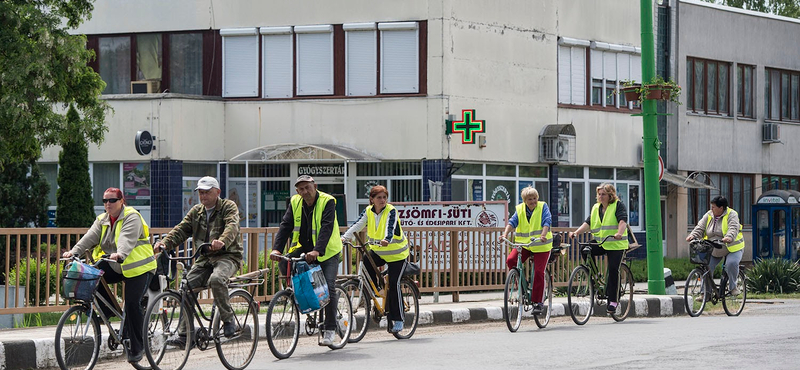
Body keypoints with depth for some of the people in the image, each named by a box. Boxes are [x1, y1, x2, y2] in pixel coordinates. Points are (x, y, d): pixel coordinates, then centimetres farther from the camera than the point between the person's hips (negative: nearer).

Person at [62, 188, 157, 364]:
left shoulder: (132, 217, -13)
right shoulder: (102, 220, 8)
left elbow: (127, 238, -32)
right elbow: (90, 237, -7)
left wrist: (120, 254, -51)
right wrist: (74, 251, -25)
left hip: (139, 267, -6)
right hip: (116, 267, 6)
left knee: (132, 303, -15)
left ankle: (137, 347, -4)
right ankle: (109, 312, 0)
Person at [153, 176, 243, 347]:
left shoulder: (229, 207, -1)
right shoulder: (196, 211, 16)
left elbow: (232, 227, -21)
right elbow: (181, 229, 4)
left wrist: (222, 241, -44)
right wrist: (165, 243, -16)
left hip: (227, 256, -6)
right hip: (204, 258, 6)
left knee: (216, 279, -36)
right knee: (187, 285, -15)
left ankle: (228, 321, -19)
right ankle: (183, 334, -11)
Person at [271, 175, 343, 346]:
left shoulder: (327, 201, -16)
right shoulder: (295, 202, -2)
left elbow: (326, 227, -28)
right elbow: (285, 226, -8)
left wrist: (317, 250, -43)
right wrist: (277, 249, -24)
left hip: (326, 251, -4)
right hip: (303, 247, 4)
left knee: (328, 288, -13)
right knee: (284, 265, -21)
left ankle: (329, 331, -1)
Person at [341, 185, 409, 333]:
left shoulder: (391, 211, -16)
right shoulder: (368, 211, -3)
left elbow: (390, 228, -33)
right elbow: (357, 226, -12)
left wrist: (387, 240, -54)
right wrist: (344, 237, -29)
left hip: (396, 253, -5)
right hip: (378, 251, 5)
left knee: (394, 284, -11)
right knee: (367, 262, -25)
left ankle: (398, 319, -2)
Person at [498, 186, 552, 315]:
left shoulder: (543, 207, -4)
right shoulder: (520, 209, 4)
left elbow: (547, 222, -15)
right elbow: (512, 222, -7)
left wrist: (543, 235, -33)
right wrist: (505, 234, -26)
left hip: (541, 246, -3)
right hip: (523, 244, 3)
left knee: (538, 273, -9)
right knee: (510, 260, -21)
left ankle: (538, 302, 1)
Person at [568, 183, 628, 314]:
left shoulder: (618, 205, -3)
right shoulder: (596, 208, 15)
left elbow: (623, 220, -19)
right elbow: (588, 223, 6)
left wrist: (619, 233, -39)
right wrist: (576, 232, -11)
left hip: (616, 244, -5)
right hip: (600, 243, 5)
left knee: (613, 270, -13)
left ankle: (613, 300, -6)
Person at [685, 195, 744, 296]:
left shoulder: (732, 215, -13)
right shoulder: (709, 215, 3)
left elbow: (733, 228, -29)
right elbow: (700, 227, -4)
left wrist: (729, 237, -50)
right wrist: (693, 235, -25)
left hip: (733, 248, -5)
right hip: (714, 250, 5)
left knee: (731, 263, -30)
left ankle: (732, 287, -7)